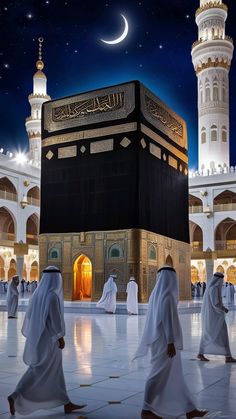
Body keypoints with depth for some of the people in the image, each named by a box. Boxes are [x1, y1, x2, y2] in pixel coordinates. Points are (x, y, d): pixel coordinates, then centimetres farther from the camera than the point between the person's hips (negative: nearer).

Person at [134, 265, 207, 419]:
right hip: (165, 342, -10)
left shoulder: (156, 294, 10)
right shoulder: (167, 295, -17)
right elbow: (167, 320, -22)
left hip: (159, 341, 10)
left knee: (175, 375, 12)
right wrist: (171, 342, -21)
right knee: (160, 375, -1)